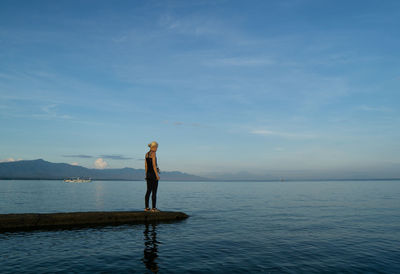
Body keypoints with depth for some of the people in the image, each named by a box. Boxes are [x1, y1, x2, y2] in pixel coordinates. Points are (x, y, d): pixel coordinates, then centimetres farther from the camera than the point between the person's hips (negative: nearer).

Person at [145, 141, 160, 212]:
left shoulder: (147, 154, 12)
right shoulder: (153, 153, -11)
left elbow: (146, 165, 15)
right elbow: (154, 165, -17)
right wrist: (157, 175, -16)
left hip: (148, 173, 8)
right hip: (153, 173, -8)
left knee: (148, 191, 10)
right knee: (154, 191, -4)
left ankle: (146, 207, 12)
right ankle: (153, 208, -2)